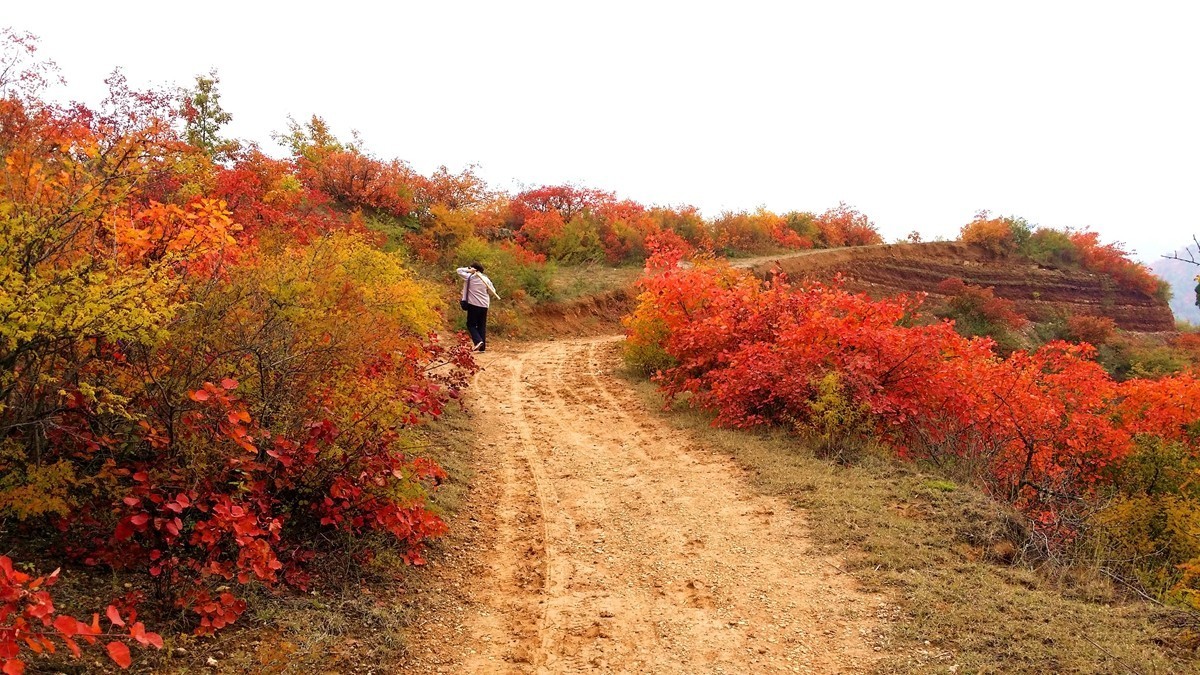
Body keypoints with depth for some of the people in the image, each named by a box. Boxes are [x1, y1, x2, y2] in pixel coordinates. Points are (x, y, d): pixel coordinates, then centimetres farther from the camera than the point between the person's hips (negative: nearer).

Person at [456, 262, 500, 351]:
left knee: (471, 324, 6)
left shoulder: (469, 277, -5)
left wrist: (468, 270, 1)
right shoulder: (486, 279, 4)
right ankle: (482, 347, 7)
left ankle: (478, 341, -16)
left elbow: (459, 270, 6)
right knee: (482, 326, 10)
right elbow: (493, 291, 10)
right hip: (484, 305, 4)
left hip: (473, 304, -4)